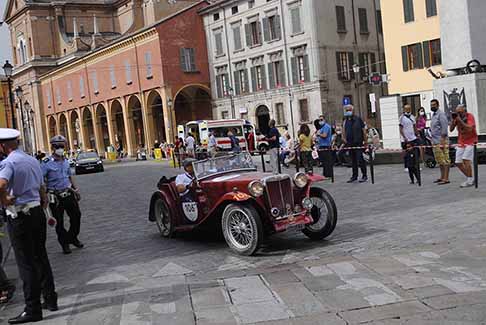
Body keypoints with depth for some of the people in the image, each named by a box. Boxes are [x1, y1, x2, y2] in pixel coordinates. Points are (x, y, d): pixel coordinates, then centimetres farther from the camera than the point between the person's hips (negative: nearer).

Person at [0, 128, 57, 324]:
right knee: (41, 258, 16)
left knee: (26, 264, -1)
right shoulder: (33, 161, 11)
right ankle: (50, 300, 24)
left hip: (18, 217, -7)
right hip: (37, 212, 7)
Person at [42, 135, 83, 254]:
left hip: (69, 194, 6)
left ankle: (72, 237, 28)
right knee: (59, 221, 4)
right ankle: (64, 243, 18)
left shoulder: (66, 161, 9)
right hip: (56, 197, -5)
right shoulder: (47, 163, -12)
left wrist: (75, 189, 17)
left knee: (76, 215, 8)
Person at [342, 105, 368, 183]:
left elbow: (364, 130, -2)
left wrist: (365, 141, -6)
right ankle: (354, 176, 18)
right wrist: (344, 138, -1)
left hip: (358, 143, -5)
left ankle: (365, 176, 2)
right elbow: (344, 131, 16)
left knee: (360, 160, -7)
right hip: (350, 144, 5)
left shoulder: (358, 119, -2)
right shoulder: (345, 121, 11)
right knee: (353, 161, 10)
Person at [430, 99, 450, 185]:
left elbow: (444, 129, -16)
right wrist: (432, 138, 19)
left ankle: (446, 179, -9)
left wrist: (442, 142, -20)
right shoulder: (433, 115, 19)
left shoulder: (441, 114, -10)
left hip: (441, 141, -10)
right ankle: (442, 177, 21)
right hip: (435, 142, 10)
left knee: (445, 160, -8)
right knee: (439, 161, 14)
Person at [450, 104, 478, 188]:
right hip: (461, 142, 6)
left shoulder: (470, 116, -13)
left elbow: (469, 129, -27)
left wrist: (460, 120, -26)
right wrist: (453, 120, -12)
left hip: (470, 141, -6)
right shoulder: (457, 117, 3)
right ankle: (469, 178, 18)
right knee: (458, 162, 2)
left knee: (466, 159, -20)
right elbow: (451, 129, 0)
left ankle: (470, 180, -9)